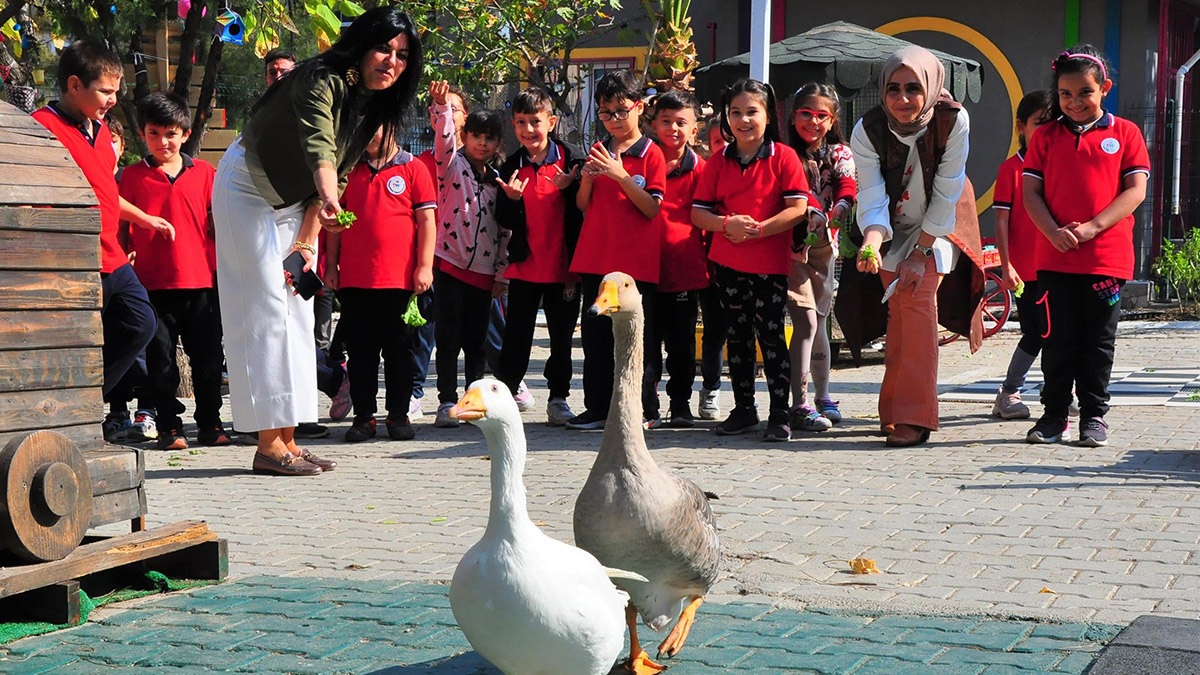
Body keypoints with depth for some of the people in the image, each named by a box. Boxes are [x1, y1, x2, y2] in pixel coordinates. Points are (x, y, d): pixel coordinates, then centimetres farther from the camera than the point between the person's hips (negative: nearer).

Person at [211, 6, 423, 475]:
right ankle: (269, 446, -12)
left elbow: (340, 171, 1)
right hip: (246, 190, -8)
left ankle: (287, 440, 9)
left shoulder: (374, 106, -2)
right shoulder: (321, 81, -27)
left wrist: (308, 241, -6)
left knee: (297, 314, 5)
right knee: (267, 310, -12)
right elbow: (318, 146, -46)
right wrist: (329, 200, -64)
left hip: (294, 203, 8)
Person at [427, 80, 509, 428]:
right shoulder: (452, 164, 1)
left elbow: (503, 230, 13)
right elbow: (444, 136, -20)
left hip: (483, 270, 4)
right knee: (449, 338, -3)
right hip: (450, 263, -4)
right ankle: (447, 402, 1)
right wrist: (441, 103, -36)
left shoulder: (496, 179, 12)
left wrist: (502, 274, 9)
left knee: (477, 340, 9)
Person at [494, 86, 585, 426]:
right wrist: (512, 199, -16)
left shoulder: (570, 159, -3)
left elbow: (582, 211, -2)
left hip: (563, 266, -1)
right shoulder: (512, 167, 5)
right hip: (524, 266, 2)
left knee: (562, 335, 7)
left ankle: (558, 398, 18)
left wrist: (568, 188, -21)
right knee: (516, 335, 5)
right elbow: (505, 222, 4)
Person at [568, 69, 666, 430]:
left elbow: (651, 208, -10)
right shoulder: (598, 153, 14)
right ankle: (598, 408, 14)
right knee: (595, 333, 7)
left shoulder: (651, 154, -2)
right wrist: (587, 179, -8)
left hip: (636, 261, -5)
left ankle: (638, 408, 7)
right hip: (597, 258, 5)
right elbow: (583, 205, 12)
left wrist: (620, 175, -19)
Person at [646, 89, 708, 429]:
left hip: (684, 267, 0)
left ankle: (681, 404, 17)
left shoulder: (698, 168, 4)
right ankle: (647, 408, 9)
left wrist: (706, 260, 4)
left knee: (681, 340, 7)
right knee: (646, 338, 3)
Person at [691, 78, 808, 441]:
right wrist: (727, 224, -16)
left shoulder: (783, 157, -5)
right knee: (737, 335, 12)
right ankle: (744, 408, 23)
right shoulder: (718, 162, 6)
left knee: (771, 333, -4)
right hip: (728, 261, 4)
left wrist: (757, 229, -20)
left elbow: (798, 208, -11)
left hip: (771, 261, -4)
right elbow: (698, 212, 3)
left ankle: (779, 414, 3)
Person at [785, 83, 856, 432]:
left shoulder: (840, 154, 9)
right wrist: (812, 210, -39)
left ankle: (823, 398, 28)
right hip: (790, 245, -4)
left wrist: (840, 208, -33)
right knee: (806, 321, -15)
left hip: (823, 246, 4)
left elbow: (847, 185, -11)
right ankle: (800, 405, -14)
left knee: (819, 323, 12)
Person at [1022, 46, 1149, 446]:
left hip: (1107, 258, -1)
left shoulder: (1125, 133, 3)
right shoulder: (1046, 136, 8)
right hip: (1054, 258, 1)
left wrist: (1092, 227, -16)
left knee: (1099, 340, 6)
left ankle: (1094, 415, 16)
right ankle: (1054, 414, 14)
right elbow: (1031, 192, 3)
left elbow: (1136, 190, -4)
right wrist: (1054, 232, -14)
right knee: (1058, 339, 5)